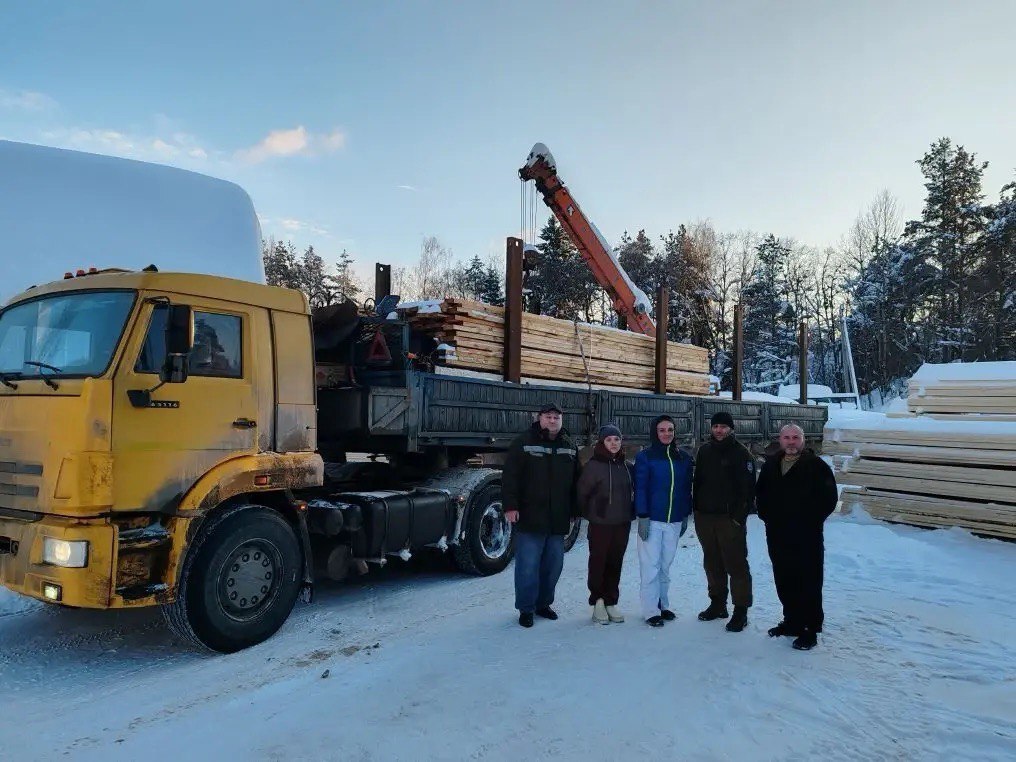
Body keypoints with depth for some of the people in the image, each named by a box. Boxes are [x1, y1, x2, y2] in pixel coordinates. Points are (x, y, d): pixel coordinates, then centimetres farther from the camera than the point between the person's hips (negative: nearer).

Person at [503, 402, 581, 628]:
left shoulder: (569, 448, 12)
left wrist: (573, 512, 15)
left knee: (553, 565, 12)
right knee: (528, 566, -2)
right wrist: (511, 506, -14)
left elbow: (575, 482, 17)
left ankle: (543, 603, 27)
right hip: (530, 519, -5)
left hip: (558, 522, 5)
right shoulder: (524, 442, -2)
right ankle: (526, 609, 10)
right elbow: (510, 477, -7)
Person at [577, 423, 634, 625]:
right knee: (598, 563, 1)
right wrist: (589, 514, -1)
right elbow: (582, 493, -6)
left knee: (615, 564, 10)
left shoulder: (625, 466, 9)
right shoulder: (593, 466, -8)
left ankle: (611, 602, 20)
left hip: (622, 524, 5)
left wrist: (631, 513, 10)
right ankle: (598, 603, 12)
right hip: (600, 524, -5)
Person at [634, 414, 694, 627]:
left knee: (666, 565, 10)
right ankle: (651, 610, 4)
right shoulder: (645, 457, -5)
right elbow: (640, 488, -8)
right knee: (651, 565, -1)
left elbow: (686, 489, 12)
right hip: (652, 520, -4)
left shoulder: (684, 458, 7)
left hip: (674, 521, 4)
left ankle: (663, 605, 20)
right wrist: (643, 517, -13)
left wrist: (685, 516, 11)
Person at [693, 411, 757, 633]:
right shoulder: (704, 451, 11)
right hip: (705, 517, 6)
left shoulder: (741, 453, -5)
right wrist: (696, 509, 9)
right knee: (712, 564, 13)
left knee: (736, 564, -4)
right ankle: (717, 603, 26)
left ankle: (741, 611, 3)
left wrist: (740, 515, -15)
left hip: (730, 519, -5)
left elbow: (748, 487, -10)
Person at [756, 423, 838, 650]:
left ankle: (810, 630, 7)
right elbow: (760, 492, 22)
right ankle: (792, 621, 28)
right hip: (777, 536, 6)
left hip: (806, 538, -6)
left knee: (809, 584, -3)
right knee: (784, 582, 14)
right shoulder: (771, 464, 11)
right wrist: (766, 514, 10)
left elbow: (829, 498, -8)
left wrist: (811, 520, -9)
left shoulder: (816, 465, -6)